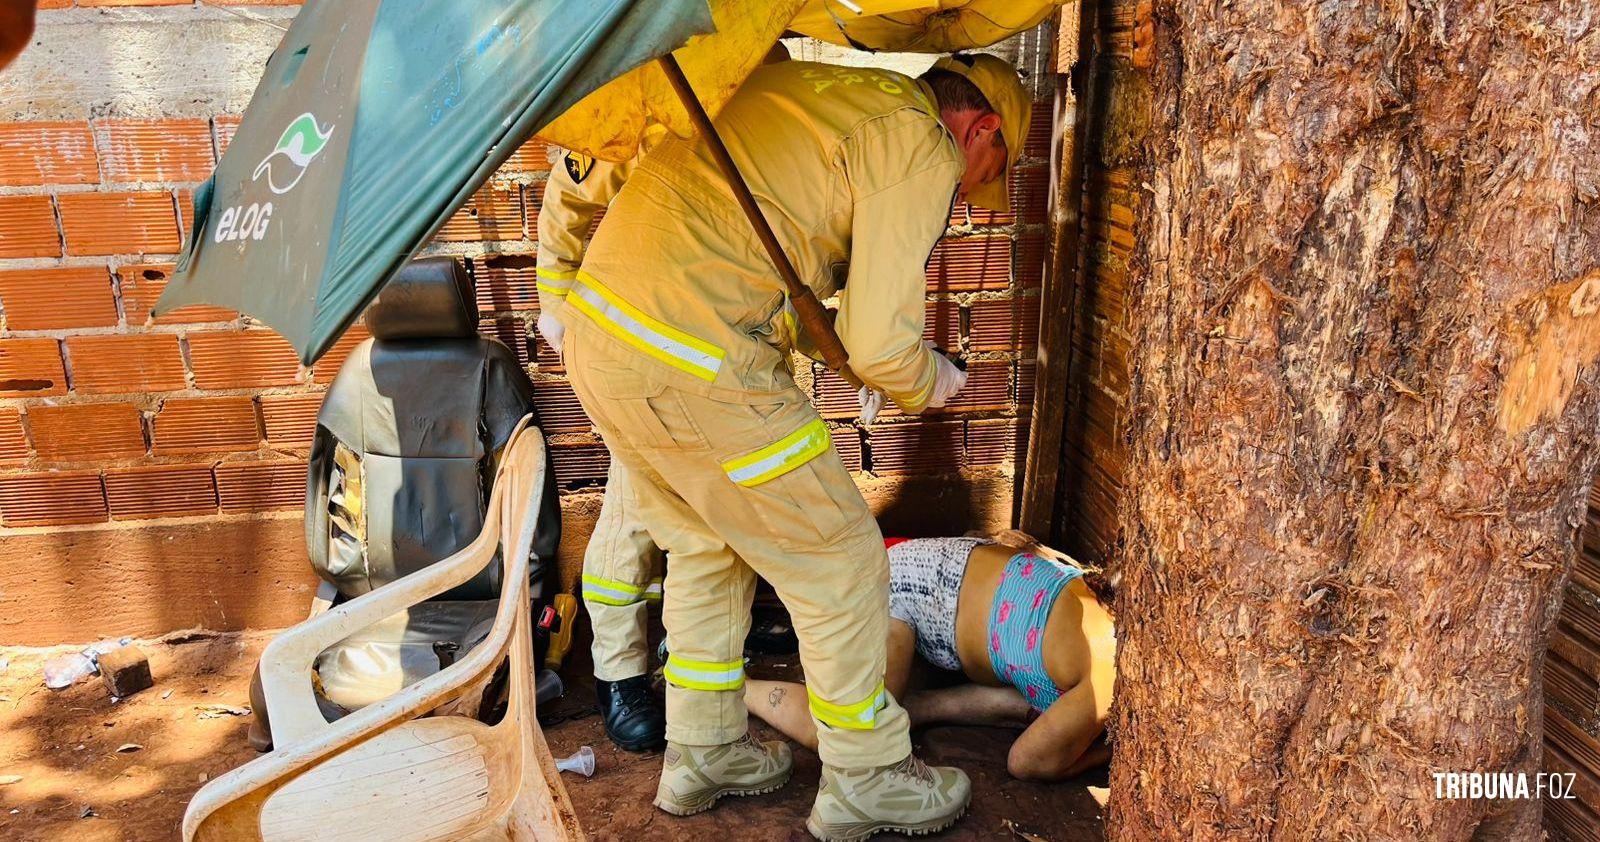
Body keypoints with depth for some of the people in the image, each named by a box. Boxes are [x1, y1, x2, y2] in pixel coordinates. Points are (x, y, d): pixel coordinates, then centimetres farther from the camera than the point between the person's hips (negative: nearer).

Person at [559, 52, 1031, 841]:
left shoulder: (794, 80, 20)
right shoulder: (920, 149, -5)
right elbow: (879, 343, -12)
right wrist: (933, 384, 12)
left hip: (597, 325, 9)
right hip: (694, 368, -9)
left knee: (704, 547, 25)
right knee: (840, 562, 9)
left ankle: (701, 755, 40)